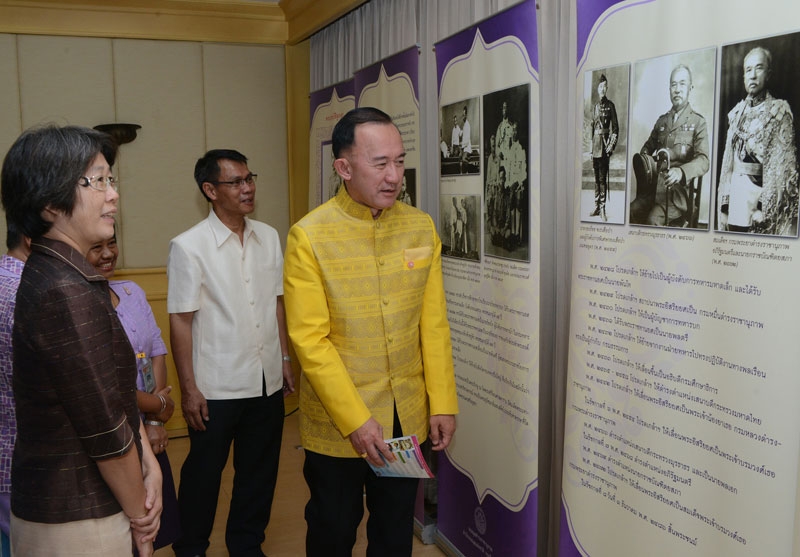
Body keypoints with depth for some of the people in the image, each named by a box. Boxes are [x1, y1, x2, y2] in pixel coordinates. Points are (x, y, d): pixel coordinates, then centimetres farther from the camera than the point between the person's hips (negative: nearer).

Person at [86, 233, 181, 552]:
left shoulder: (132, 291, 6)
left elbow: (157, 352, 6)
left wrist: (155, 422, -3)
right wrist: (158, 406, -7)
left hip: (146, 434, 7)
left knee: (158, 525, 16)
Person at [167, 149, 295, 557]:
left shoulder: (268, 237, 3)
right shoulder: (188, 246, -11)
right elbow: (180, 321, -10)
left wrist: (285, 359, 11)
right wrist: (189, 389, -10)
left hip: (267, 381, 5)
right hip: (217, 387, -4)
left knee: (259, 471, 17)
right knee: (204, 473, 12)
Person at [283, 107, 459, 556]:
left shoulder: (421, 227, -1)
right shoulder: (309, 236, -13)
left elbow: (434, 325, 2)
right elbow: (310, 341, -15)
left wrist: (442, 403, 0)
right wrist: (356, 421, -17)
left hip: (409, 418, 3)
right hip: (337, 424, -3)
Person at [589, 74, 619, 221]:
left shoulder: (610, 106, -1)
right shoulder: (595, 107, 14)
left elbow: (615, 128, -4)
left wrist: (611, 146, -12)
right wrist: (591, 149, 11)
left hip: (605, 144, -5)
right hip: (595, 144, 5)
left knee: (603, 178, -6)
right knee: (596, 177, 9)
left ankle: (603, 209, -2)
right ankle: (596, 207, 16)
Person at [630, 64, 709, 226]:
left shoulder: (698, 122, 5)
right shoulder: (661, 121, 20)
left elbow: (703, 161, -8)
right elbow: (647, 147, 29)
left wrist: (681, 172, -29)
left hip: (679, 190, -4)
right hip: (655, 188, 4)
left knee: (653, 219, -30)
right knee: (630, 211, -24)